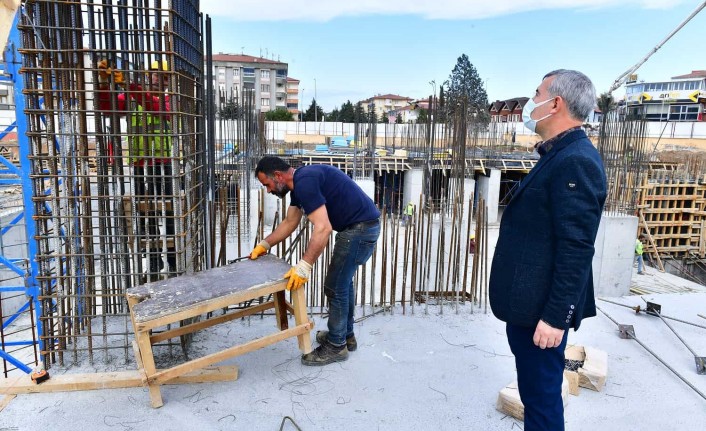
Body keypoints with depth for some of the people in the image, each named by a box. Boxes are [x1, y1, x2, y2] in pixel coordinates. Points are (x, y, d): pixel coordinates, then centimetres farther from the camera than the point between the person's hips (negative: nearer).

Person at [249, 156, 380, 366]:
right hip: (361, 227, 11)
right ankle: (346, 335, 36)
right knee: (343, 281, 22)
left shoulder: (305, 182, -21)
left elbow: (323, 228, -28)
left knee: (335, 286, -1)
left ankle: (336, 346, 14)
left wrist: (304, 266, -28)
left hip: (360, 228, -11)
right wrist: (264, 244, 20)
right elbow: (289, 222, 21)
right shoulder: (299, 182, 11)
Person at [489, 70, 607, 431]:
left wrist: (556, 317, -22)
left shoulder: (575, 161, -20)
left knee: (541, 396, 5)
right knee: (533, 391, 22)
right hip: (528, 303, 10)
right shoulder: (559, 156, 12)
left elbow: (577, 248, -24)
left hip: (542, 310, -10)